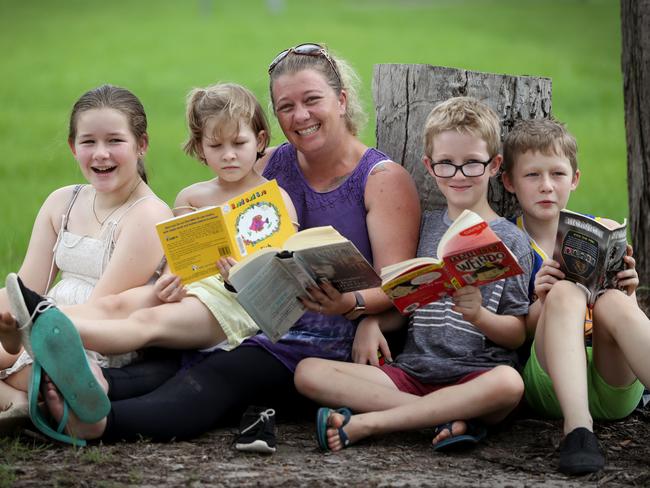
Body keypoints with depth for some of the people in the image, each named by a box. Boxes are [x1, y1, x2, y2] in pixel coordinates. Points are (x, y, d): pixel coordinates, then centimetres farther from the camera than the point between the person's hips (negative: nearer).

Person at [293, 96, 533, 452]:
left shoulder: (510, 240, 4)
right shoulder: (424, 227, 17)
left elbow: (518, 335, 0)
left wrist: (479, 315, -19)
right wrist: (372, 322, -2)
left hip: (476, 376, -4)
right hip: (412, 371, 4)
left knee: (508, 383, -40)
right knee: (308, 372, -17)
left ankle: (364, 423, -31)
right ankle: (452, 418, -26)